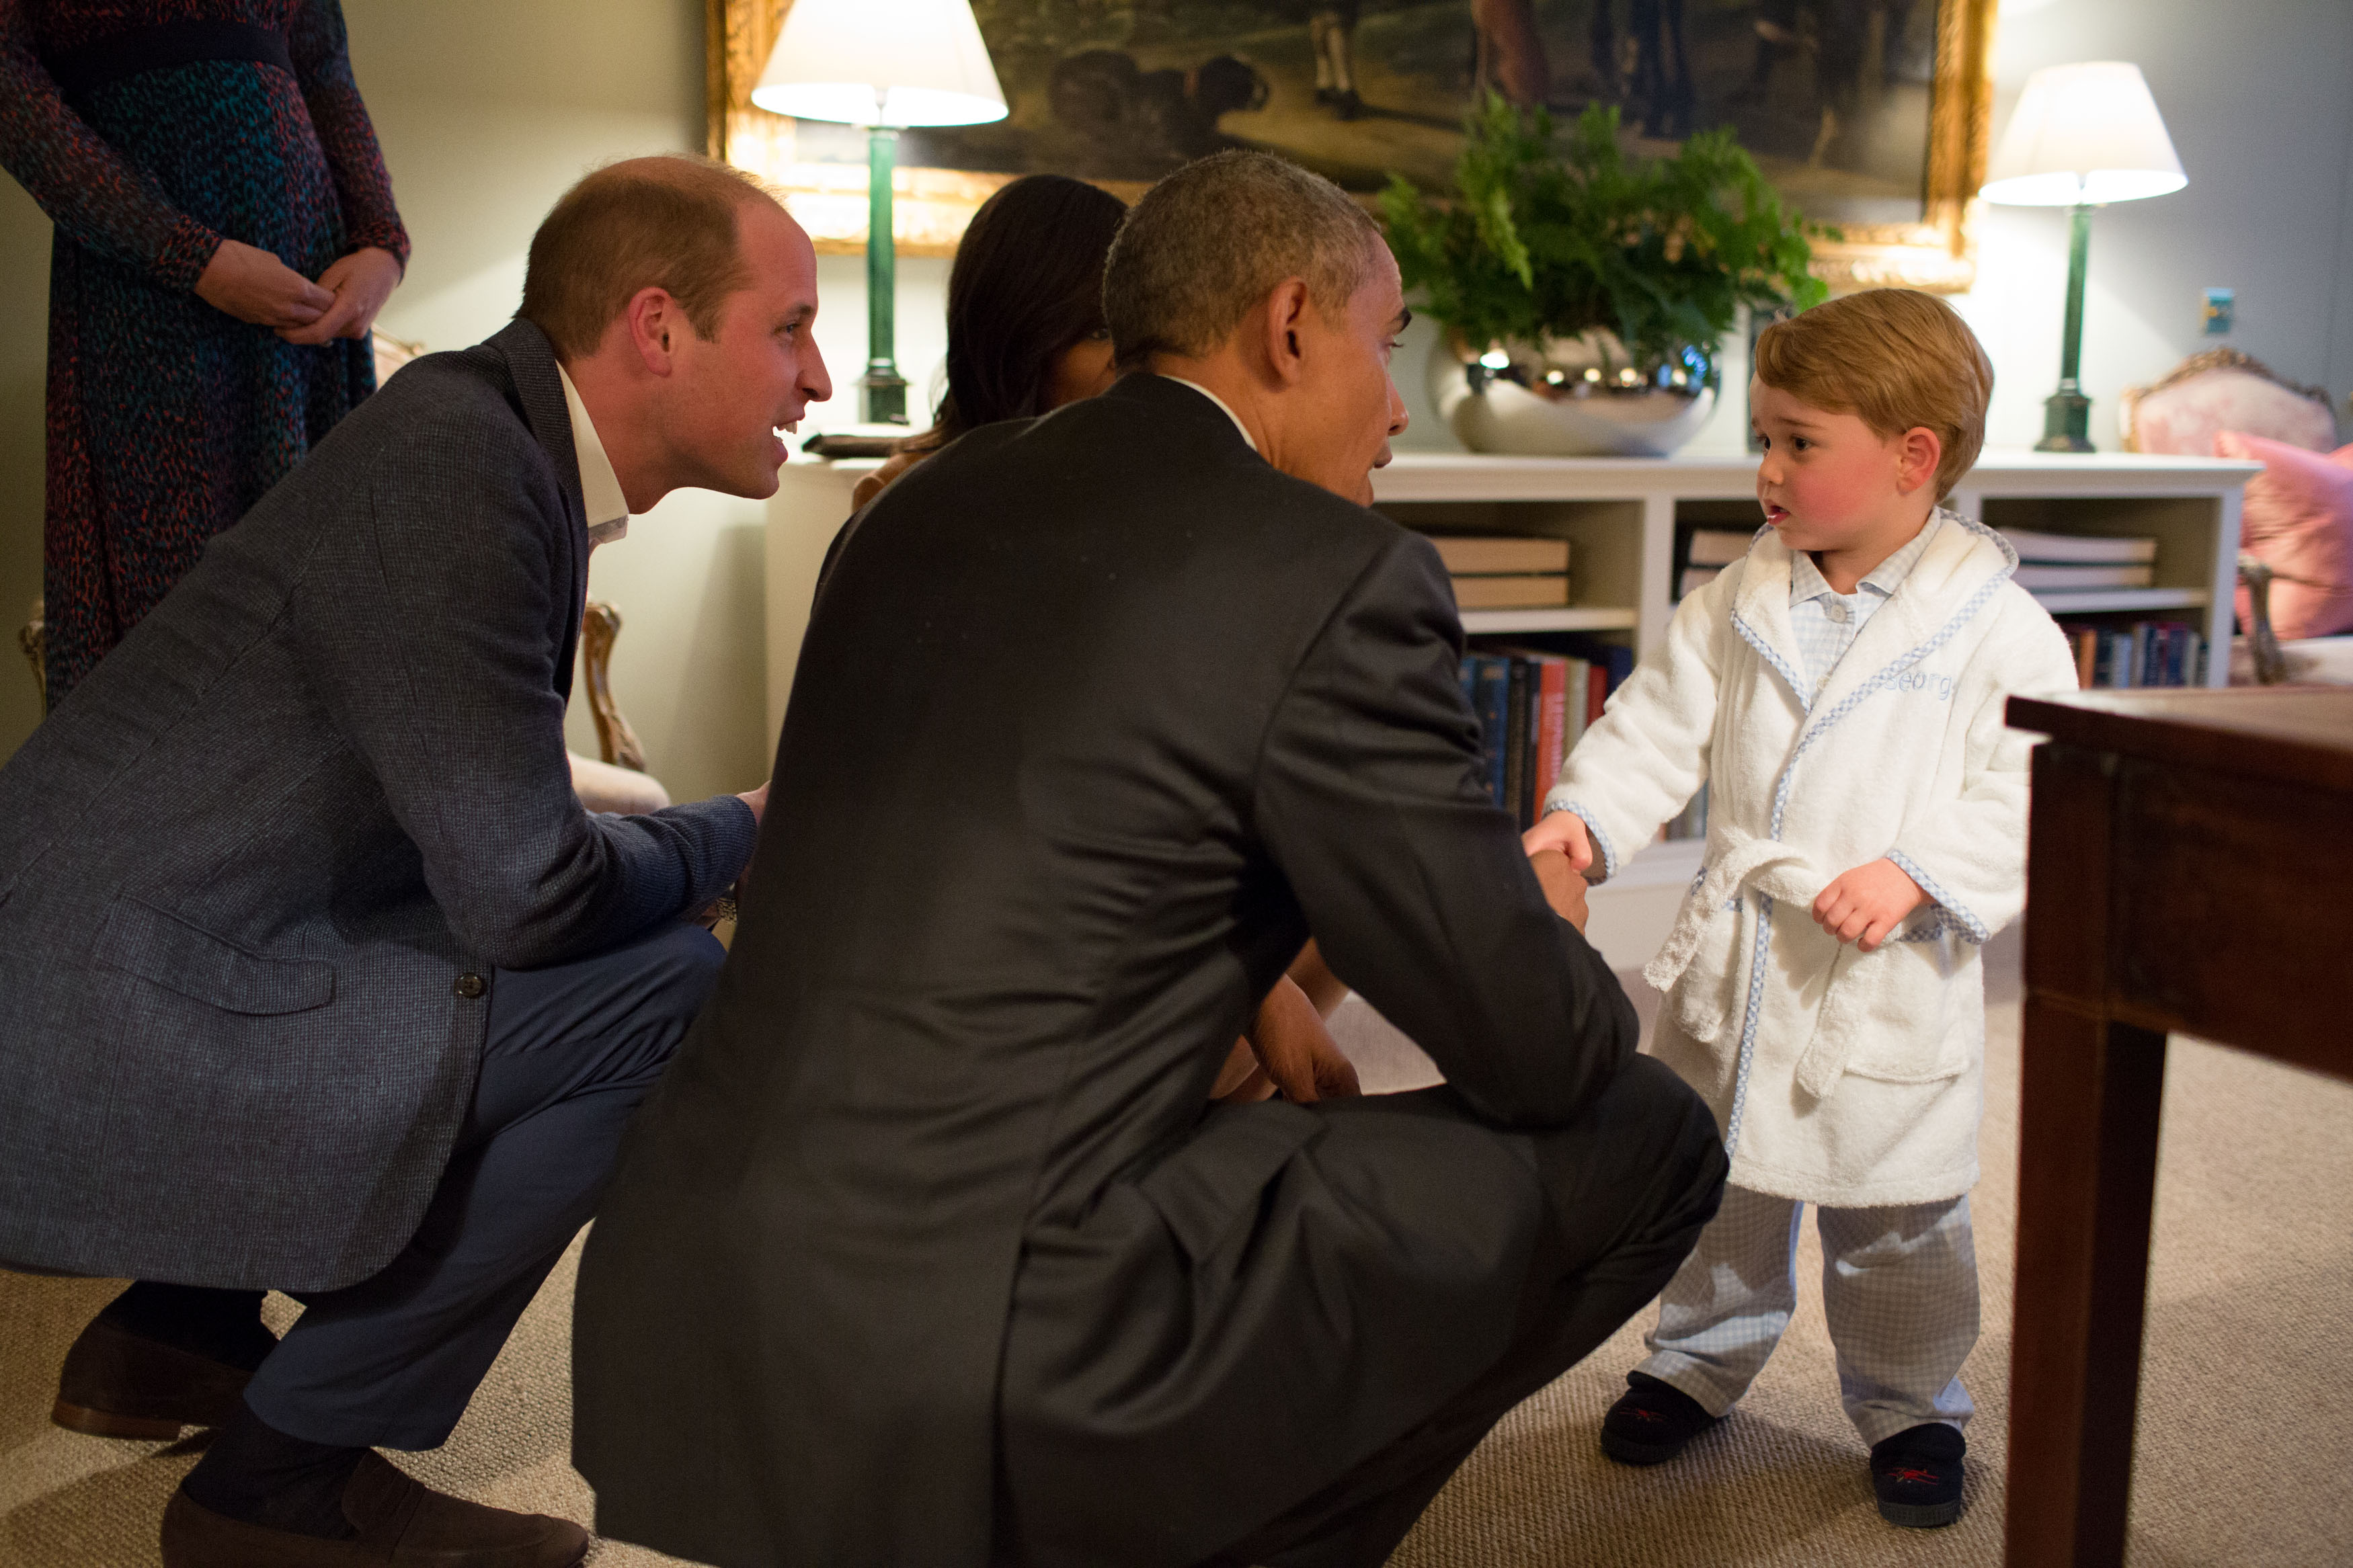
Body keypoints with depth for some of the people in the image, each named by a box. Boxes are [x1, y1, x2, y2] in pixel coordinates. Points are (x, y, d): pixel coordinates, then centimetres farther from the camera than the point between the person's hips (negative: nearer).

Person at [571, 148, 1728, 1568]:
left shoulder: (921, 507, 12)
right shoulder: (1342, 576, -9)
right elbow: (1535, 1053, -3)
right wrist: (1554, 927, 19)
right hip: (979, 1387, -8)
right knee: (1647, 1137, 6)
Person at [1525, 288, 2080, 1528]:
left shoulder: (1996, 629, -11)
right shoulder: (1742, 601, 1)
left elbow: (2031, 798, -13)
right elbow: (1663, 721, 2)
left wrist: (1917, 874, -26)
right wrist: (1583, 813, -14)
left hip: (1889, 986, -4)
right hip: (1732, 961, 4)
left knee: (1895, 1223, 11)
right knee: (1716, 1188, 18)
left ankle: (1909, 1406, 34)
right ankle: (1699, 1362, 40)